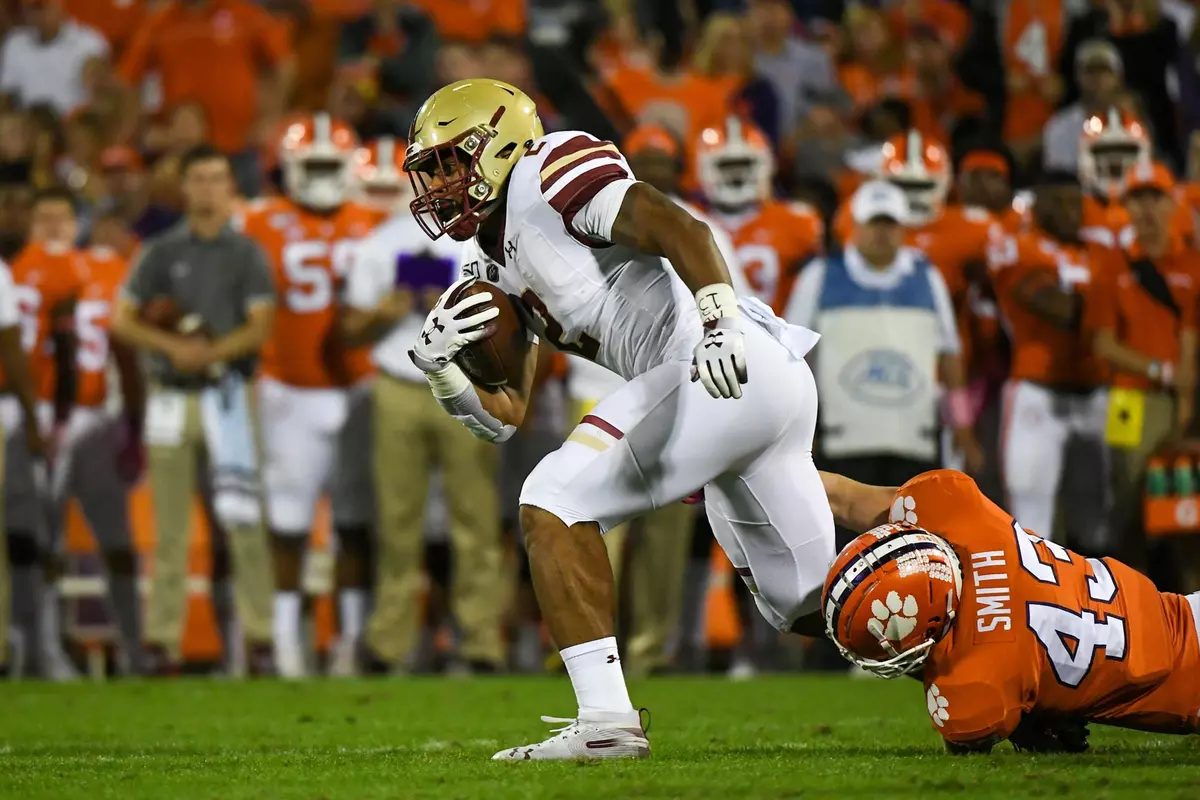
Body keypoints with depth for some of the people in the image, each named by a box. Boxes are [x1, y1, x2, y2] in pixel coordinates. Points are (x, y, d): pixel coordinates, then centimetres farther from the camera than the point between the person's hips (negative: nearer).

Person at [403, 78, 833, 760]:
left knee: (556, 503, -9)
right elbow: (505, 416, 28)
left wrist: (720, 321, -32)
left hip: (731, 368, -10)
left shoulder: (546, 174, -2)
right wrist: (438, 365, 10)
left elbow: (682, 230, -16)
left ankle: (607, 721, -12)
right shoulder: (506, 268, 26)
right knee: (808, 604, 16)